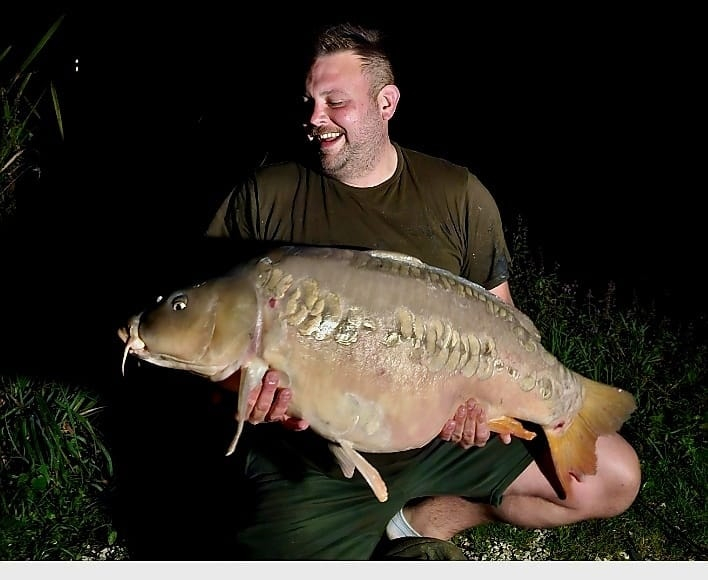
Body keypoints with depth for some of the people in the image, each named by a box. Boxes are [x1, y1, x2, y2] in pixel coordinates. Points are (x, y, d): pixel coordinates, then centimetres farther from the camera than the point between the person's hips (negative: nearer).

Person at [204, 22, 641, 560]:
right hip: (313, 458, -2)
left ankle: (412, 522, 7)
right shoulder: (263, 196, -3)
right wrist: (237, 378, -21)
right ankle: (398, 556, 8)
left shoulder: (458, 194, 1)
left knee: (616, 478, 0)